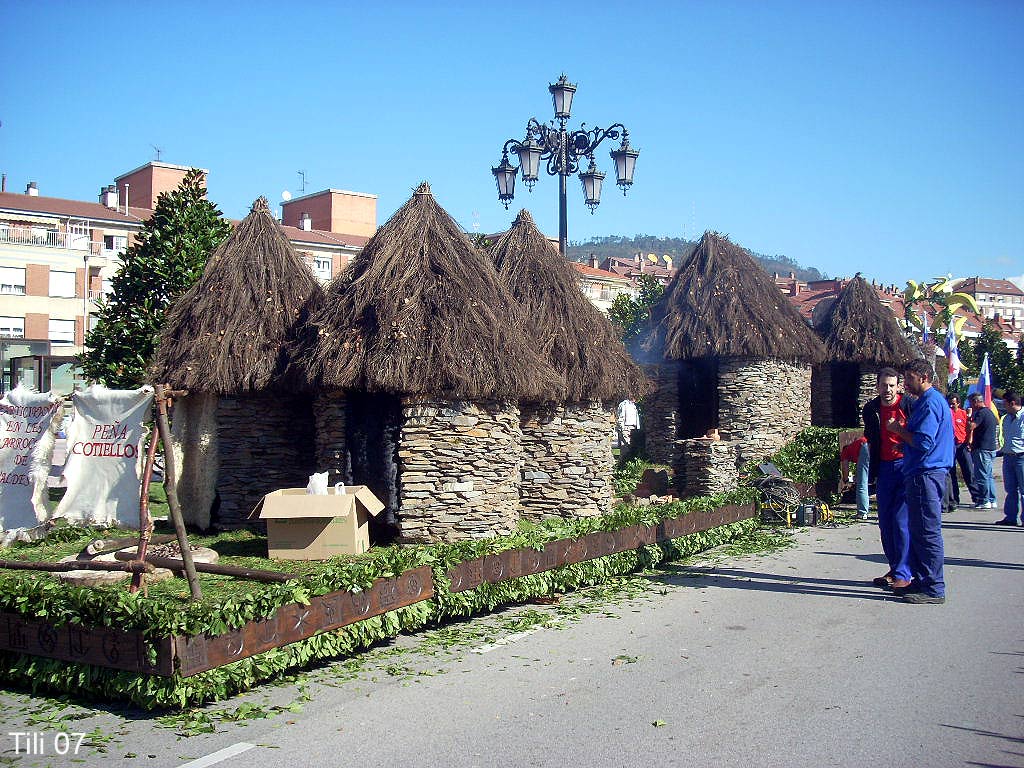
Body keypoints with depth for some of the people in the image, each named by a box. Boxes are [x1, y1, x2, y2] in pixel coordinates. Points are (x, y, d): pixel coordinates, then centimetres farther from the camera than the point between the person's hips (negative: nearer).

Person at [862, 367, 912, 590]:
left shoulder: (908, 405, -9)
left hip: (906, 466, -6)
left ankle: (903, 574, -3)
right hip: (884, 469, 6)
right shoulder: (870, 409, 7)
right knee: (885, 522, 8)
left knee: (901, 521, -9)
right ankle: (894, 569, 19)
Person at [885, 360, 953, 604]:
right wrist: (903, 434, 9)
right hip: (923, 473, 11)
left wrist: (899, 430, -8)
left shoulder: (930, 402, -14)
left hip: (926, 475, -11)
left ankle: (934, 589, -2)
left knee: (927, 532, -7)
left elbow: (923, 442, -22)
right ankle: (921, 581, 21)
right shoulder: (931, 400, 19)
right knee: (918, 531, 14)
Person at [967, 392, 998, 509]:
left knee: (981, 476, -5)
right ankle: (992, 500, 17)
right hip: (991, 448, 10)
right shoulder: (990, 412, 17)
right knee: (988, 475, 14)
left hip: (982, 449, -10)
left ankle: (984, 501, -4)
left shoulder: (981, 413, -15)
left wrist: (970, 417, -6)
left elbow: (971, 427, -26)